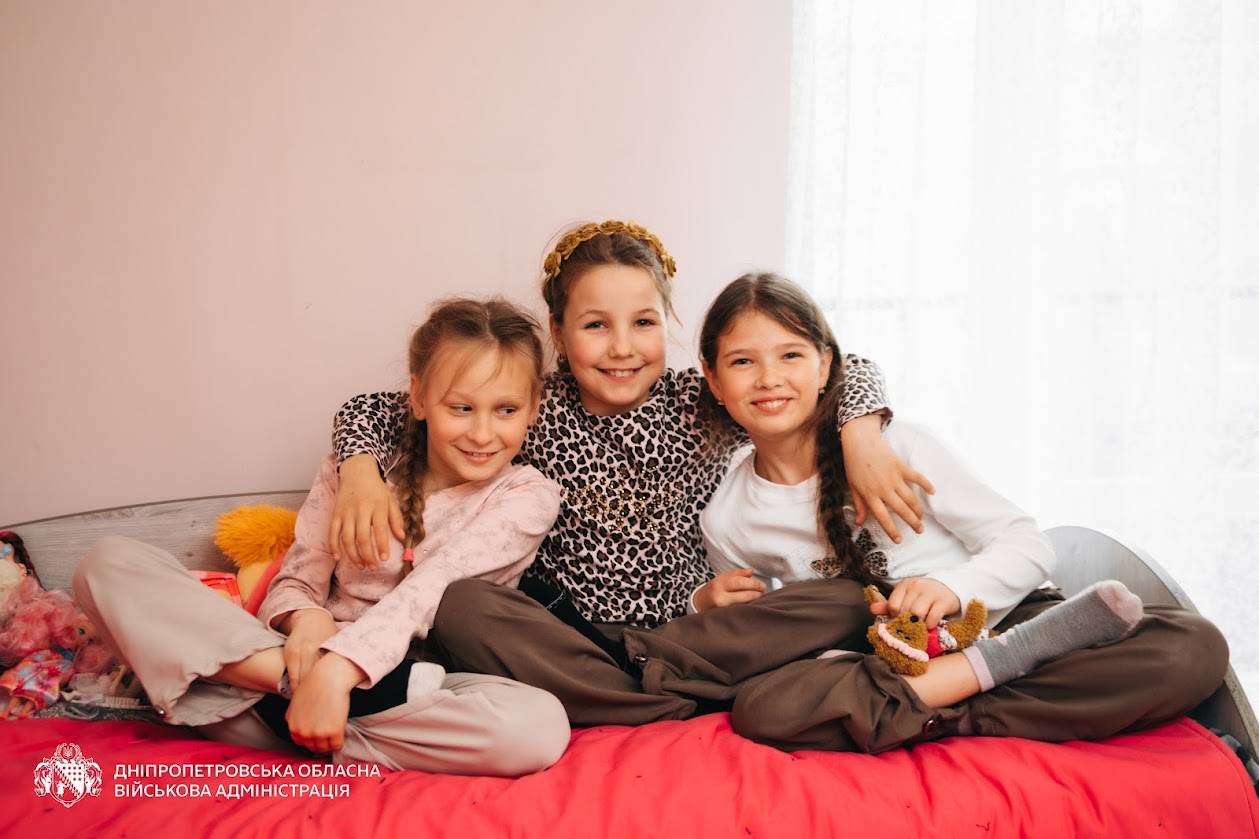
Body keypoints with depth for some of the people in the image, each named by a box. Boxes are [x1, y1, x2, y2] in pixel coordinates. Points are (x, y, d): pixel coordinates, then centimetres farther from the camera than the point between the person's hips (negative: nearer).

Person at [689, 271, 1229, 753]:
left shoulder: (894, 445, -6)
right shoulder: (725, 521, 1)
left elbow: (1029, 546, -5)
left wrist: (951, 588, -24)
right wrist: (709, 606, -7)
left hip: (996, 620, 0)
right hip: (881, 668, 1)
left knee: (1194, 646, -24)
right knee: (760, 706, -34)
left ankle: (949, 721, -27)